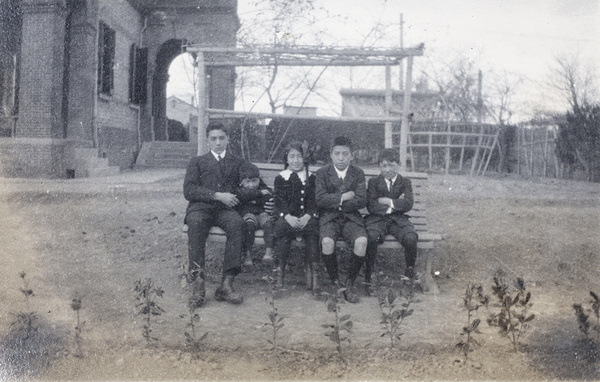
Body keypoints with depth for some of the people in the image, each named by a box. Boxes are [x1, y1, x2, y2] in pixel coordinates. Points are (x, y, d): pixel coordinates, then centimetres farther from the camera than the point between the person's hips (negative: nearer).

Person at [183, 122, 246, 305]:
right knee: (196, 223, -36)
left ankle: (227, 284, -39)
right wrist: (218, 195, -8)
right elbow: (188, 191, 5)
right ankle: (197, 281, -39)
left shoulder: (238, 163, 25)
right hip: (200, 207, 0)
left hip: (226, 209, 1)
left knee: (237, 223, -35)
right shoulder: (197, 162, 20)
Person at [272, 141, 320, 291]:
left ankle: (312, 272, -26)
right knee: (282, 226, -31)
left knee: (312, 226, -30)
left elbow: (313, 201, 5)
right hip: (287, 217, 0)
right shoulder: (280, 178, 12)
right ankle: (281, 270, -25)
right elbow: (279, 201, 3)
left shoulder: (311, 178, 14)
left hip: (306, 217, 0)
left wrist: (308, 216, -14)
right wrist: (287, 216, -16)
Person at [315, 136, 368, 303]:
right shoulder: (322, 173, 4)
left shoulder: (358, 174, 7)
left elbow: (361, 201, -4)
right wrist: (343, 197, -10)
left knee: (362, 241, -28)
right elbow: (320, 199, -8)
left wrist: (335, 203, -7)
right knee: (327, 242, -32)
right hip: (328, 218, -1)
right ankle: (335, 282, -9)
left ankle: (349, 283, -9)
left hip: (351, 217, 1)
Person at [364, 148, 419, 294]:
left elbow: (408, 204, -5)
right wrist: (396, 203, -6)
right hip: (377, 219, -1)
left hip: (398, 220, 1)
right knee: (372, 237, -33)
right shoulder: (373, 182, 10)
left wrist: (388, 202, -7)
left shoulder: (405, 182, 12)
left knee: (411, 238, -29)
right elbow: (371, 206, -5)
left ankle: (410, 272, -5)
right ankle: (368, 277, -20)